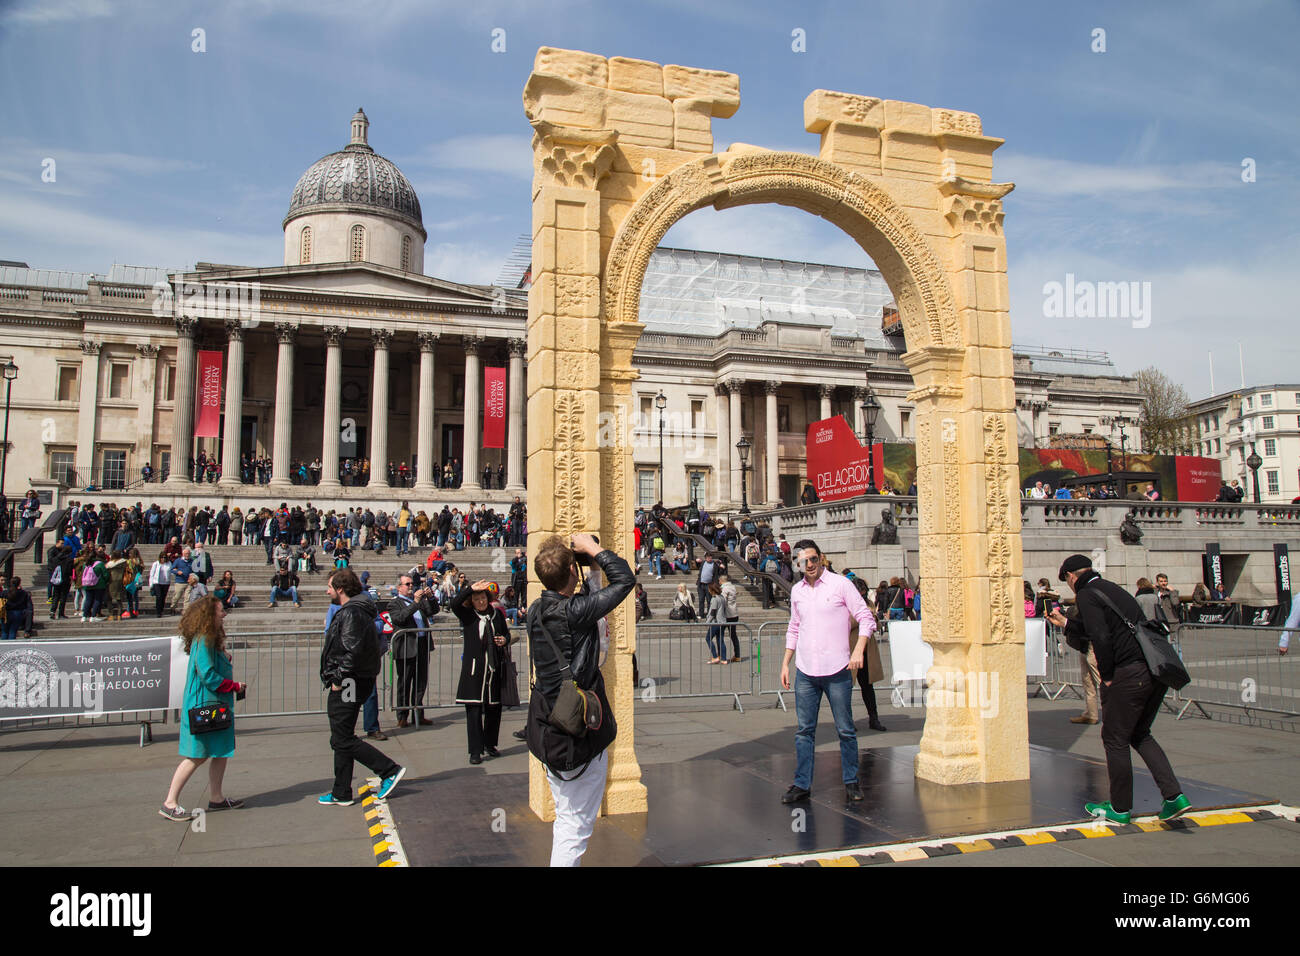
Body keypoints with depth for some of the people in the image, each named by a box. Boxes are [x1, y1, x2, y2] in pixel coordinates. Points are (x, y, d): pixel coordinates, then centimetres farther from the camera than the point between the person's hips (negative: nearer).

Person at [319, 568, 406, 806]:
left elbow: (352, 651, -28)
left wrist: (339, 679, -19)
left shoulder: (350, 613, -18)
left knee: (343, 740, -5)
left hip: (347, 685, -11)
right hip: (349, 684, 11)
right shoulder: (357, 610, 14)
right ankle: (341, 794, 21)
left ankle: (390, 770, -3)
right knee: (341, 740, 15)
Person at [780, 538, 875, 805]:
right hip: (805, 672, 4)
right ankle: (802, 784, 15)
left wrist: (858, 650, -16)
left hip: (837, 671, -4)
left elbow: (866, 618, -3)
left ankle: (851, 782, 19)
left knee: (845, 730, 5)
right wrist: (785, 663, 15)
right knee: (804, 730, 7)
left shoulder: (840, 584, -3)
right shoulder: (796, 591, 10)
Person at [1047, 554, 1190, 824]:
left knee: (1115, 740, 6)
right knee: (1140, 734, 21)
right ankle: (1173, 796, 10)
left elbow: (1101, 638, -18)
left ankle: (1120, 808, 16)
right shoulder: (1111, 588, 21)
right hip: (1157, 670, 9)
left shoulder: (1086, 594, -5)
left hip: (1130, 673, -9)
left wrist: (1107, 677, -8)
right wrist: (1065, 623, 40)